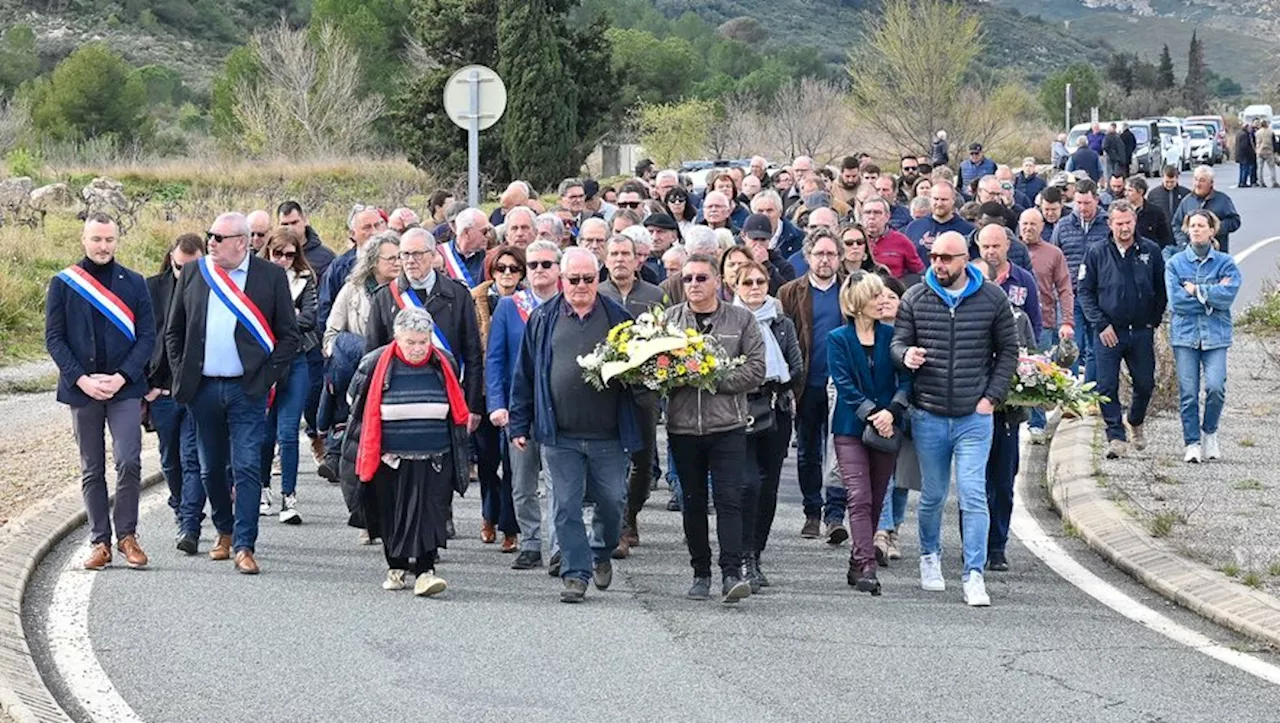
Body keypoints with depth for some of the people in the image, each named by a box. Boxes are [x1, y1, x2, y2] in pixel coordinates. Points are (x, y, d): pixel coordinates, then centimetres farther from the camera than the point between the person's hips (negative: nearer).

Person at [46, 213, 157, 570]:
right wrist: (82, 379, -10)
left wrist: (121, 377, -10)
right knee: (91, 470, 6)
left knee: (129, 462, -12)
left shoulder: (134, 283, 6)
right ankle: (100, 541, 12)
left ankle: (126, 534, 2)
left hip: (125, 390, -1)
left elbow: (147, 336, 3)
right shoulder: (63, 284, 4)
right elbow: (53, 338, 1)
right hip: (81, 390, 1)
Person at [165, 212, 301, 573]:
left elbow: (290, 336, 1)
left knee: (247, 468, -8)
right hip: (204, 389, 4)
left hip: (247, 390, -3)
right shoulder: (193, 273, 7)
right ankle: (224, 531, 31)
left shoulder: (271, 276, -1)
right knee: (211, 469, 12)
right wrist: (181, 374, 5)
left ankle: (244, 546, -8)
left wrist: (267, 377, -7)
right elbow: (174, 331, 14)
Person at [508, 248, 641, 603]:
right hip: (560, 435, 0)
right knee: (567, 505, 0)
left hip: (609, 434, 0)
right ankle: (575, 573, 6)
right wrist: (518, 424, 5)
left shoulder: (618, 317, 6)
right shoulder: (543, 319, 7)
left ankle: (601, 553, 32)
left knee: (612, 501, 7)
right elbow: (524, 375, 9)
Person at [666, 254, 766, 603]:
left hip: (727, 426, -2)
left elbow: (755, 370, -2)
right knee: (692, 502, 8)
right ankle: (701, 573, 18)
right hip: (682, 426, 2)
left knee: (729, 499, -10)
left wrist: (714, 381, -12)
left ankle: (731, 574, -12)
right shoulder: (668, 319, 10)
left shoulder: (741, 319, 4)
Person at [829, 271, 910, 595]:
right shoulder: (838, 339, 0)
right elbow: (844, 385, -7)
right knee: (860, 498, -12)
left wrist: (891, 411, -16)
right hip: (851, 429, -3)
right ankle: (867, 568, -17)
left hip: (887, 428, 3)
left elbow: (905, 379, 1)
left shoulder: (891, 336, 6)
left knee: (876, 500, 6)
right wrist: (872, 415, -18)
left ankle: (857, 565, 17)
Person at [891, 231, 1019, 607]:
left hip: (974, 418, -2)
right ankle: (930, 556, 35)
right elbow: (898, 341, 6)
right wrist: (906, 355, -19)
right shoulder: (915, 298, 3)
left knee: (973, 496, -9)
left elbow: (1008, 350, 7)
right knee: (932, 495, 12)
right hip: (928, 416, 2)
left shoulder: (992, 298, 1)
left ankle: (974, 576, -7)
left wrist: (992, 397, -2)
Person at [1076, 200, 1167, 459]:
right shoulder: (1097, 253, 0)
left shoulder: (1150, 251, 3)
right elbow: (1084, 291, 2)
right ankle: (1116, 436, 1)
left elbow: (1161, 290, 11)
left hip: (1142, 331, 1)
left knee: (1145, 384, 9)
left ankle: (1136, 423, 35)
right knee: (1107, 387, -6)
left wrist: (1153, 321, 5)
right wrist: (1101, 324, -7)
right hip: (1108, 332, -1)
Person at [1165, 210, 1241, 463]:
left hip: (1216, 335, -1)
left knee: (1216, 387, -14)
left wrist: (1196, 290, -9)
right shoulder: (1175, 263, 5)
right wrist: (1211, 295, -7)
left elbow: (1228, 296, -11)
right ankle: (1192, 443, 10)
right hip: (1185, 334, 1)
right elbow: (1176, 300, -6)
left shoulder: (1225, 263, 4)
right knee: (1188, 392, -2)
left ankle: (1209, 432, 11)